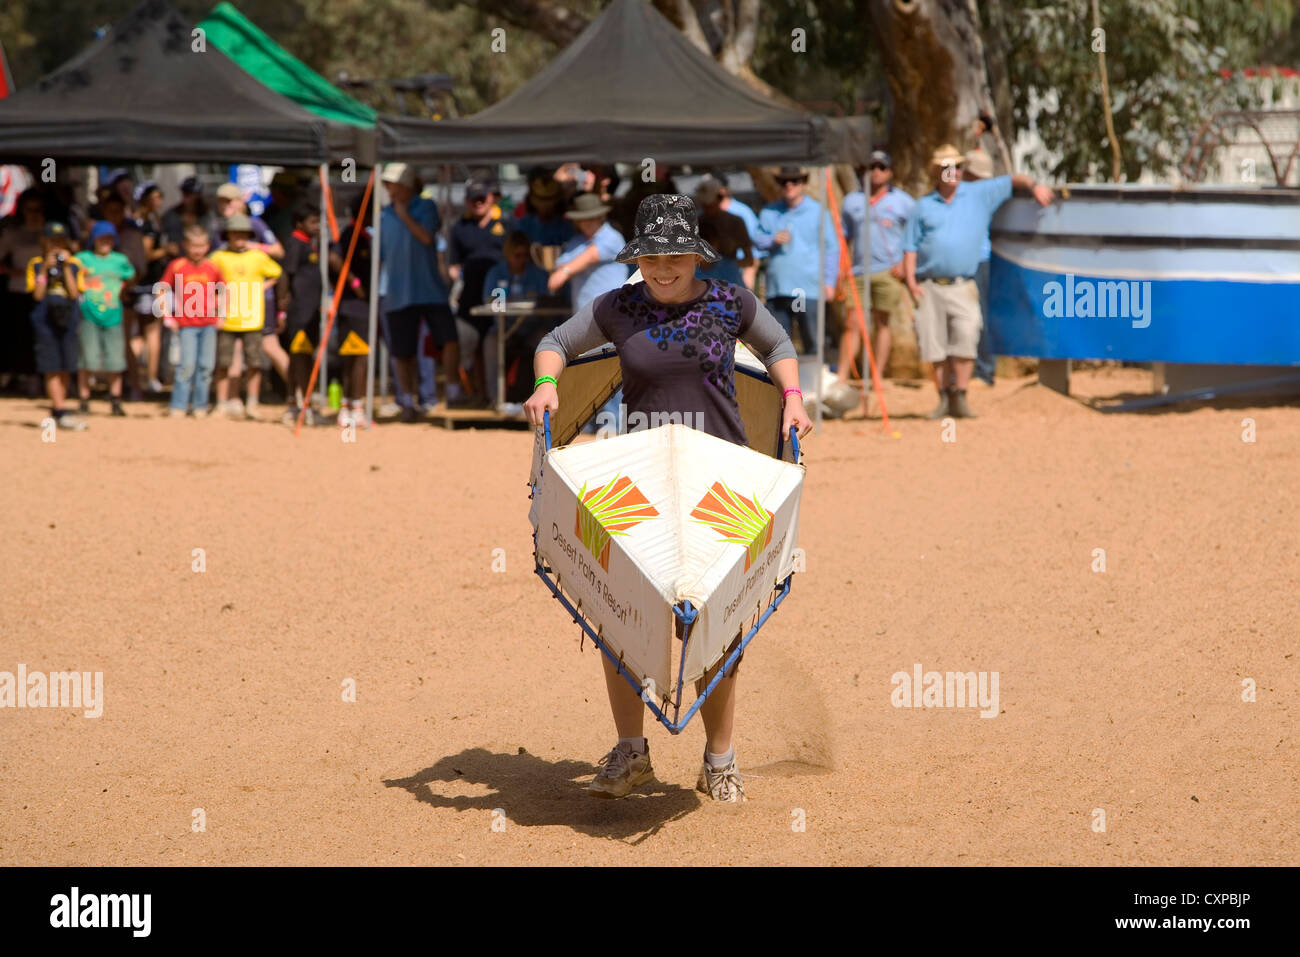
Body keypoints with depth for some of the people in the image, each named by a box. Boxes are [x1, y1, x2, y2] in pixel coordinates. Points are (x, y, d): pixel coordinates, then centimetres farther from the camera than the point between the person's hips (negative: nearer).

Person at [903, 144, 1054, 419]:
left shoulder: (979, 194, 11)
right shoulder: (924, 206, 13)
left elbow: (1011, 181, 15)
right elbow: (910, 247, 11)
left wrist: (1034, 185, -4)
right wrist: (910, 280, 0)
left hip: (962, 286, -1)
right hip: (929, 287, 1)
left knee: (965, 339, -17)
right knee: (936, 347, 0)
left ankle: (960, 398, -12)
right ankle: (944, 399, 10)